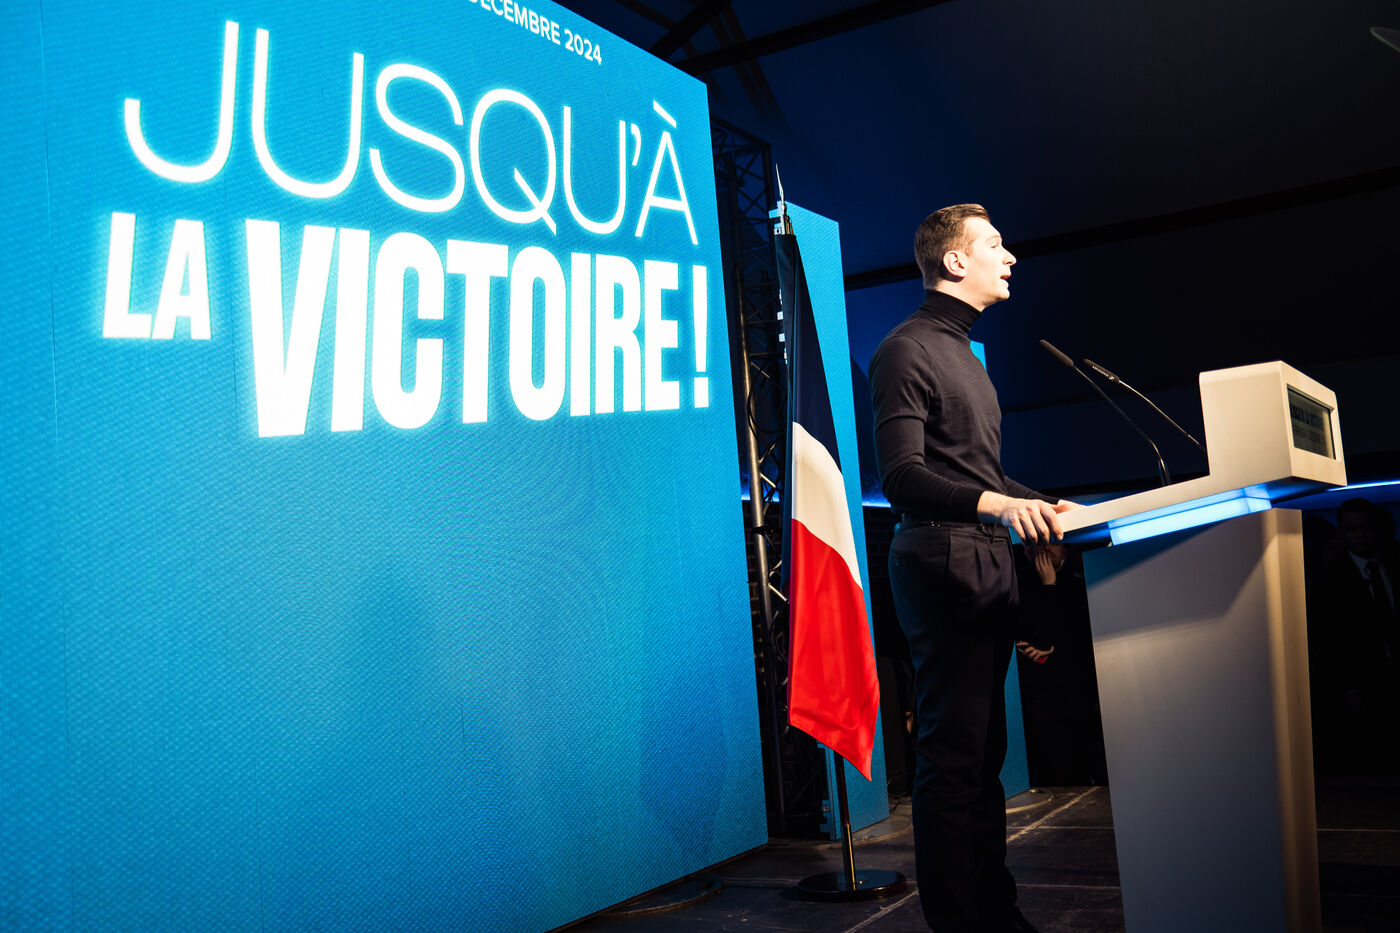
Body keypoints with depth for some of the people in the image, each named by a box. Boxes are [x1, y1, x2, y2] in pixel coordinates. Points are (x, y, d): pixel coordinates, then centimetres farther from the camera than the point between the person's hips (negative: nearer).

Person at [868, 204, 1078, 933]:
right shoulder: (908, 349, -7)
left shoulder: (962, 353, 24)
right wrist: (995, 503, -30)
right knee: (953, 754, -7)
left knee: (984, 750, 13)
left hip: (986, 564, 10)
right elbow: (901, 475, -18)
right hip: (942, 564, -10)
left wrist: (1037, 504, 20)